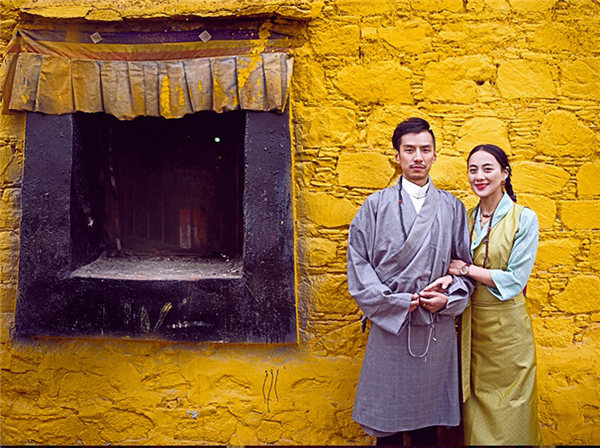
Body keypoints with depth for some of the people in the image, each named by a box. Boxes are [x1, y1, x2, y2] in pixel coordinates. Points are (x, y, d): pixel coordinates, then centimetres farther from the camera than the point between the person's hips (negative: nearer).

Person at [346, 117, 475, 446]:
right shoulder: (375, 205, 1)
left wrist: (448, 299, -8)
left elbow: (465, 264, 9)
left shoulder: (452, 208, 8)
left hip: (437, 328, 2)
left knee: (429, 418, 13)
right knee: (388, 416, 8)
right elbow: (358, 262, -3)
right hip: (389, 325, -2)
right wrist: (396, 302, -10)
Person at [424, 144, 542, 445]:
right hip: (471, 325, 4)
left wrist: (466, 269, -14)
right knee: (475, 408, 14)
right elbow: (457, 267, 7)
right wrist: (450, 280, -14)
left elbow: (515, 280, -13)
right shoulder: (465, 219, 5)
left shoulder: (524, 219, -9)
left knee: (508, 414, 9)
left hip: (506, 326, -4)